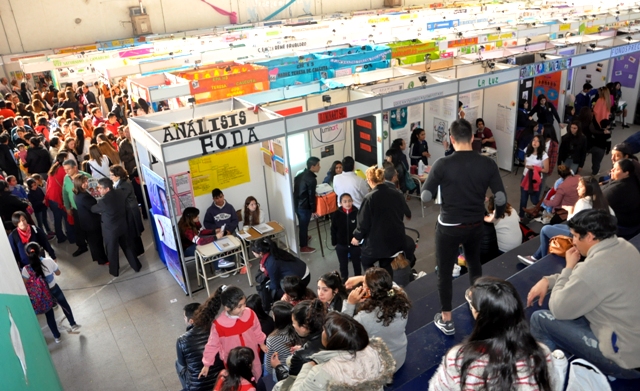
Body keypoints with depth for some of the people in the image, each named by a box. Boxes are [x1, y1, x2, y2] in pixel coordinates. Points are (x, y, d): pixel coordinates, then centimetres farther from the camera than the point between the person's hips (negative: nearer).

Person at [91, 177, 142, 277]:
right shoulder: (121, 194, -8)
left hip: (110, 230, -6)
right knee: (128, 247, 19)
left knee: (112, 251, 13)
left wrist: (101, 211, 12)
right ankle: (136, 266, 30)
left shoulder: (104, 201, -29)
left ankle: (114, 271, 29)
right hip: (123, 226, 6)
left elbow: (93, 209, -9)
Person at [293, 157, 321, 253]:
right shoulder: (311, 179, -22)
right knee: (304, 225, 6)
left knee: (302, 224, 27)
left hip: (296, 204, 8)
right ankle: (303, 247, 20)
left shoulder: (300, 175, 4)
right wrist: (313, 210, -9)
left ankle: (303, 237, 48)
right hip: (304, 206, -8)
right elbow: (311, 196, -19)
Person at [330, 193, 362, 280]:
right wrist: (334, 243, -1)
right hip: (341, 245, 0)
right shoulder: (336, 214, -13)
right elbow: (333, 230, -4)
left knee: (357, 264, 18)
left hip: (355, 244, 0)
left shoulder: (357, 213, -16)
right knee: (343, 265, 17)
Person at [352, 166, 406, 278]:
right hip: (396, 239, 6)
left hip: (377, 241, -5)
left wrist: (357, 236, 4)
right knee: (386, 266, 22)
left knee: (366, 261, 20)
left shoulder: (369, 198, -19)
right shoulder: (397, 195, -2)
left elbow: (363, 221, -13)